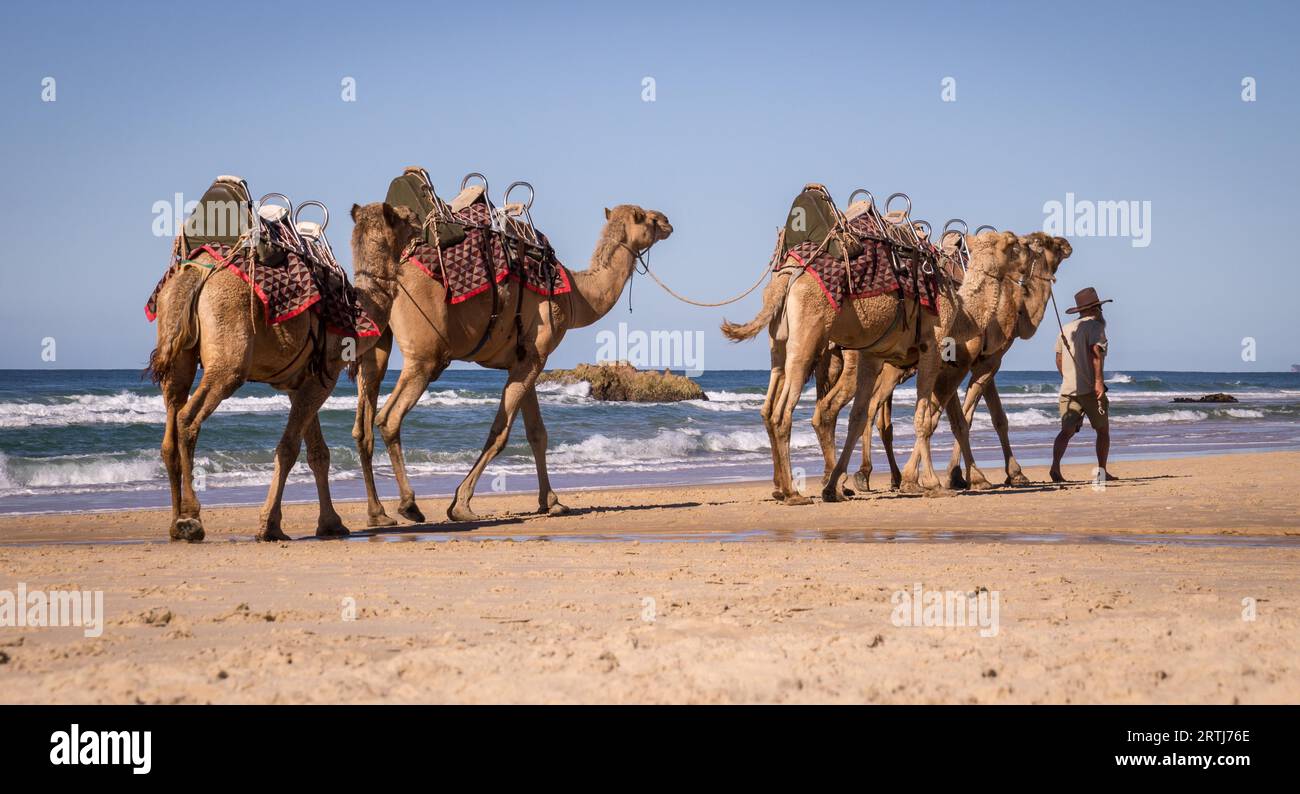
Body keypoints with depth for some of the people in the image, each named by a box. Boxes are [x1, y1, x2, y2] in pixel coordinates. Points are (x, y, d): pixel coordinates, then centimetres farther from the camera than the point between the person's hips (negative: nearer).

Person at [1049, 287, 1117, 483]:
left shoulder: (1066, 329, 17)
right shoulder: (1095, 326, -4)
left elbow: (1059, 359, 19)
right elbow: (1095, 352, -18)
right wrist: (1099, 381, -22)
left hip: (1068, 389, 5)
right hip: (1090, 389, -5)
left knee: (1067, 430, -4)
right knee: (1103, 430, 12)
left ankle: (1055, 465, -25)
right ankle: (1102, 471, 16)